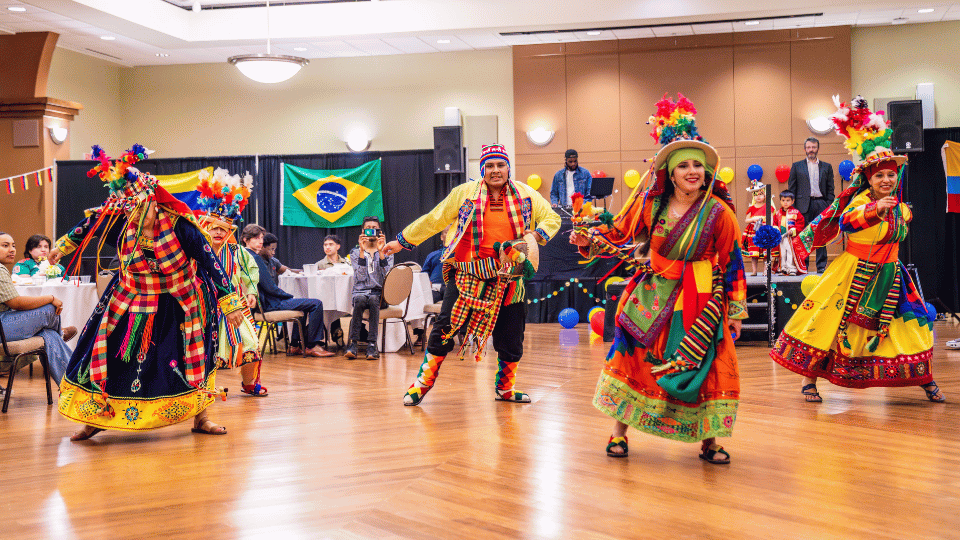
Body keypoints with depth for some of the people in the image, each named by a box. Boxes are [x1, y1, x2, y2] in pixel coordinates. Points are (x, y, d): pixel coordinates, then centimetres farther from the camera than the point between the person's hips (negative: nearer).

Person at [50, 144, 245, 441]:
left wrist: (229, 302, -21)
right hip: (132, 301, 2)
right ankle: (96, 418, 20)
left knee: (195, 356, 5)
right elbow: (91, 224, 6)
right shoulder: (118, 223, -16)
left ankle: (200, 418, 22)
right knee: (109, 351, 3)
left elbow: (211, 261, -21)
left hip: (179, 304, -2)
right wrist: (64, 245, 23)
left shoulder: (180, 226, -25)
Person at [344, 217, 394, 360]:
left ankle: (372, 345, -38)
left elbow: (387, 276, -7)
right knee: (360, 300, -35)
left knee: (373, 299, -35)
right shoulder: (355, 252, 10)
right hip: (360, 291, 0)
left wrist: (380, 251, -11)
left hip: (380, 293, 0)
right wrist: (362, 251, -12)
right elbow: (361, 277, -7)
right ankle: (353, 343, -35)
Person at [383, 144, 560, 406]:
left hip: (508, 279, 2)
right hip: (468, 276, -2)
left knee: (510, 337, 9)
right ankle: (423, 382, 9)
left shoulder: (526, 195, 7)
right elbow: (433, 220, 9)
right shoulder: (464, 193, 2)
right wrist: (402, 241, 11)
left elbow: (552, 219, 14)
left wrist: (536, 235, -7)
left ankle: (505, 388, 28)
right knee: (446, 328, -3)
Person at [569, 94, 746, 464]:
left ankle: (708, 441, 12)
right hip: (653, 295, 2)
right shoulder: (651, 203, -2)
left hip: (700, 301, -2)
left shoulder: (718, 212, -7)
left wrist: (736, 310, 1)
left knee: (706, 365, -4)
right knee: (632, 356, 3)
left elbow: (731, 264, 0)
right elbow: (619, 233, 9)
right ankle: (619, 431, 18)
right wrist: (589, 240, -9)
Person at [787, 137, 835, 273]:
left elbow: (830, 189, 12)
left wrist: (829, 206, 0)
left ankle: (821, 265, 4)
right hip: (804, 204, -1)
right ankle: (803, 265, 3)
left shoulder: (826, 167, 15)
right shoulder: (796, 166, 12)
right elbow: (791, 188, 8)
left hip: (821, 204, 1)